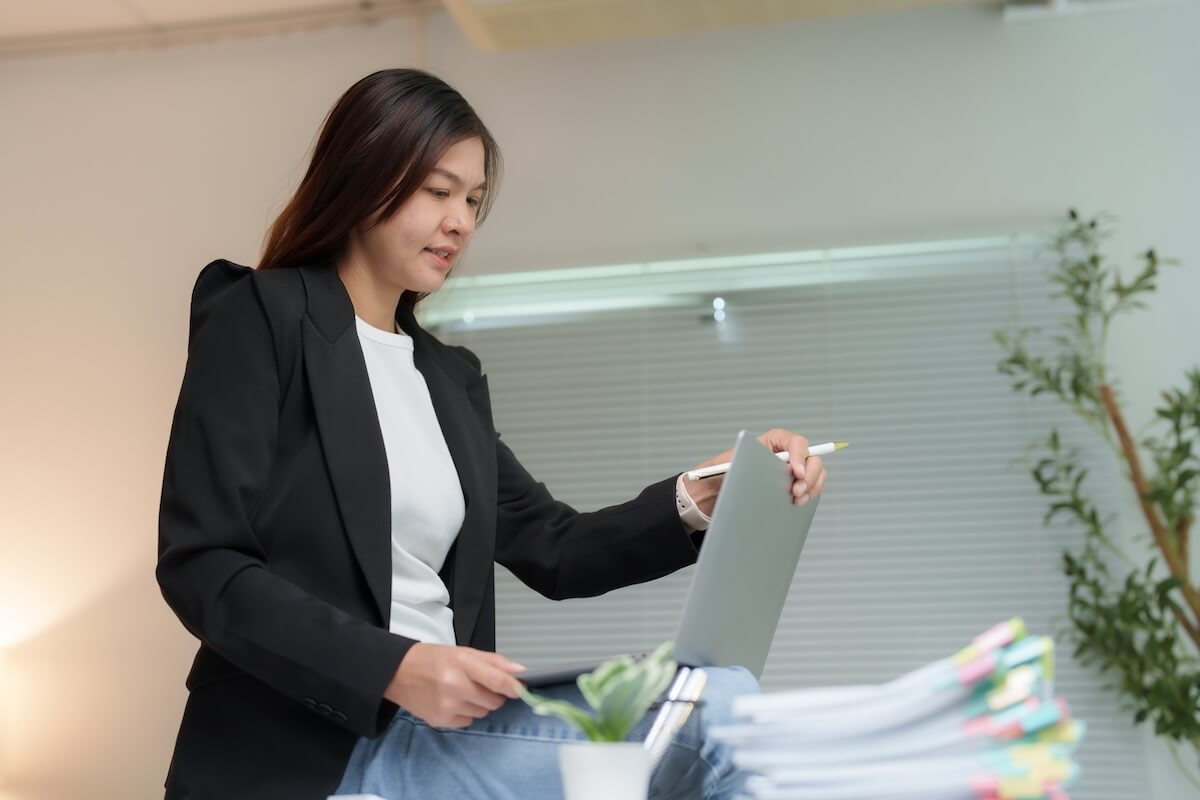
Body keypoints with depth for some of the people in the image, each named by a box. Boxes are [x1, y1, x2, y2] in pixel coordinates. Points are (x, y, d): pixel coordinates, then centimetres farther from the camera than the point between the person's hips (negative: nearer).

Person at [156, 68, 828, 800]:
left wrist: (704, 495, -2)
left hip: (436, 736, 6)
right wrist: (391, 667, -21)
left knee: (717, 705, -19)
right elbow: (202, 567, -10)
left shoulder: (450, 376, 17)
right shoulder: (260, 316, -2)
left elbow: (553, 550, 14)